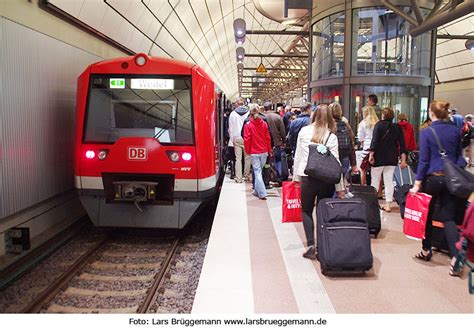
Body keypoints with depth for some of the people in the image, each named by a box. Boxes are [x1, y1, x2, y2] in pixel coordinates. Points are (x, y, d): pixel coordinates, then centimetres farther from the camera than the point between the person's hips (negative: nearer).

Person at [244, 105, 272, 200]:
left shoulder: (248, 125, -9)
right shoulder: (264, 124, 1)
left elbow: (247, 139, -9)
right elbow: (268, 138, 3)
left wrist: (247, 151, 3)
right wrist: (269, 150, 12)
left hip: (254, 152, -3)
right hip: (264, 152, 3)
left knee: (257, 172, 0)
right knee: (259, 171, 15)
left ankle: (262, 193, -6)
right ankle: (257, 191, 25)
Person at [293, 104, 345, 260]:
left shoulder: (304, 131, -1)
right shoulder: (331, 136, -4)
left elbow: (298, 156, 4)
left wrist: (296, 176, 14)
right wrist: (340, 187, 1)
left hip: (307, 178, 0)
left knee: (306, 211, 13)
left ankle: (311, 245, -1)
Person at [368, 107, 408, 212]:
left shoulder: (379, 125, -6)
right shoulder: (397, 128, 7)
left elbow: (374, 141, -15)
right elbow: (402, 145, 3)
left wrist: (371, 154, -14)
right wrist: (403, 160, 4)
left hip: (379, 157, -4)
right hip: (392, 159, 4)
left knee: (375, 180, 6)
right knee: (389, 181, 7)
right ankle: (388, 204, 6)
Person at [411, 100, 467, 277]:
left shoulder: (426, 132, -9)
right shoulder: (455, 131, 3)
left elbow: (424, 160, -10)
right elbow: (459, 156, 9)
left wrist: (417, 183, -6)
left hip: (432, 178, -3)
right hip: (451, 178, 4)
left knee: (427, 215, 14)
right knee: (449, 217, 5)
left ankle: (426, 251, 24)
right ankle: (456, 257, -9)